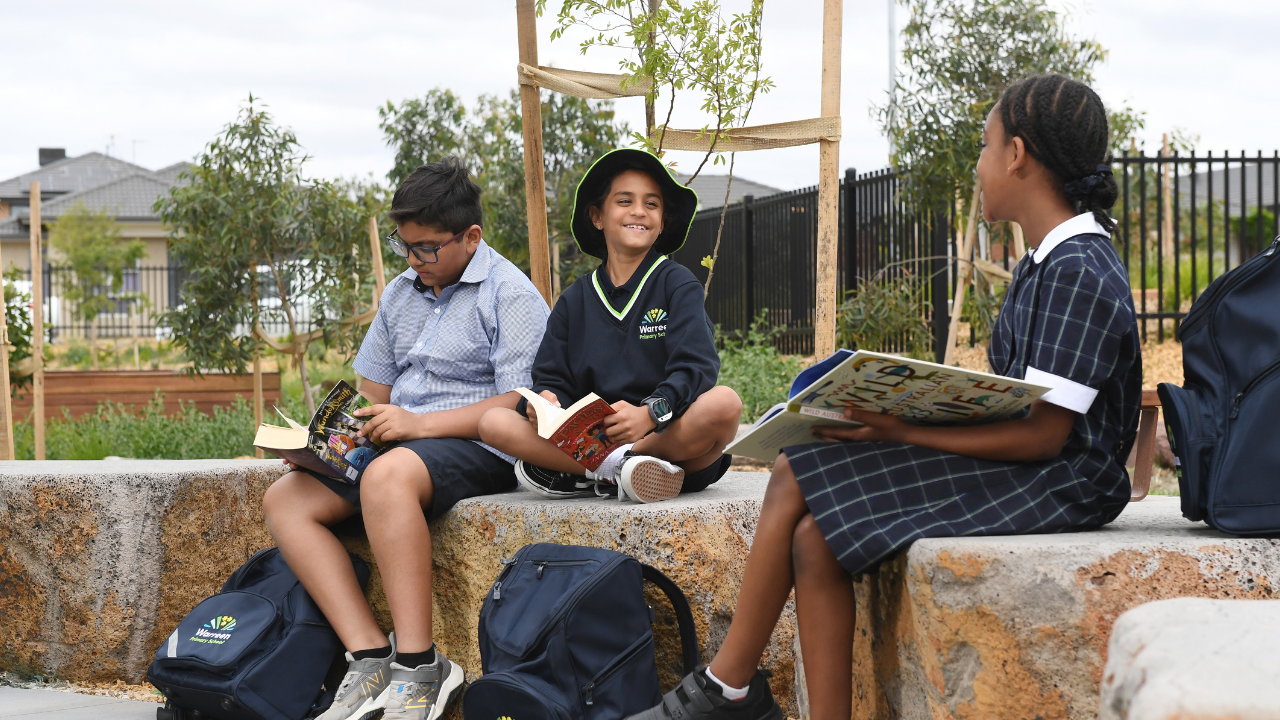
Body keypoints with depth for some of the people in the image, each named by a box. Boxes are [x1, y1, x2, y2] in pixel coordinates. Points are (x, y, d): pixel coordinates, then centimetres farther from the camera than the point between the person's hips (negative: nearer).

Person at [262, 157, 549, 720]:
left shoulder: (509, 293, -6)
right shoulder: (400, 293, 18)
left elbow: (522, 405, -15)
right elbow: (373, 389, 25)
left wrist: (419, 423, -20)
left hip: (479, 448, -8)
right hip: (396, 443, 8)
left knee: (387, 477, -39)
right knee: (285, 498, -12)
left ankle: (418, 668, -33)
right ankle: (371, 657, -22)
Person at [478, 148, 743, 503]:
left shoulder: (678, 285, 6)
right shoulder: (574, 301, 16)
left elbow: (695, 368, -8)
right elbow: (552, 379, 11)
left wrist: (650, 413, -27)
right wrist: (545, 401, -15)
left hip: (668, 437, -2)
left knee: (725, 403, -34)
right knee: (493, 422, -17)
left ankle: (578, 476, -25)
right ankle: (622, 469, -25)